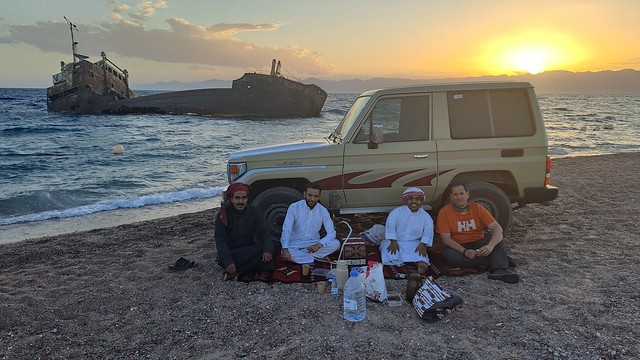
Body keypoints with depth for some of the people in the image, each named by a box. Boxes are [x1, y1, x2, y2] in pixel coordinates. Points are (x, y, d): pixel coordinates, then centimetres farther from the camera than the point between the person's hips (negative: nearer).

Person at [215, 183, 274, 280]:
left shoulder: (254, 211, -4)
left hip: (249, 249, 3)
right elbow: (220, 240, -16)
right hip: (230, 252, -3)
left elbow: (264, 231, -12)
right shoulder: (223, 215, -10)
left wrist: (267, 250, -32)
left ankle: (235, 271, -18)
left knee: (266, 252, -27)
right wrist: (228, 262, -30)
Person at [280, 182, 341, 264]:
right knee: (286, 254, -36)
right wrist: (285, 248, -36)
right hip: (295, 244, -2)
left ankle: (301, 255, -21)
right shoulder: (294, 207, -11)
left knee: (336, 243, -23)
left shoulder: (323, 211, -5)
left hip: (314, 244, 2)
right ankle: (318, 258, -21)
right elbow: (286, 230, -18)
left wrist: (319, 245, -28)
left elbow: (331, 232, -9)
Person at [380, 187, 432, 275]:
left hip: (413, 243, -1)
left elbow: (428, 231, -7)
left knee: (420, 251, -30)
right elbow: (390, 225, -15)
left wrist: (423, 245, -20)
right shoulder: (397, 212, -8)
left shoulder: (425, 216, -1)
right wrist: (393, 242, -22)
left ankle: (422, 262, -50)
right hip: (395, 241, 1)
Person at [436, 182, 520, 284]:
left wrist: (490, 246, -32)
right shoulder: (444, 212, -9)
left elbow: (497, 228, -12)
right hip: (458, 247, -2)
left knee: (497, 237, -21)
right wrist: (464, 251, -29)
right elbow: (446, 238, -14)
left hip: (478, 244, 2)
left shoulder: (477, 208, -4)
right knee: (447, 253, -34)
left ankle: (499, 270, -40)